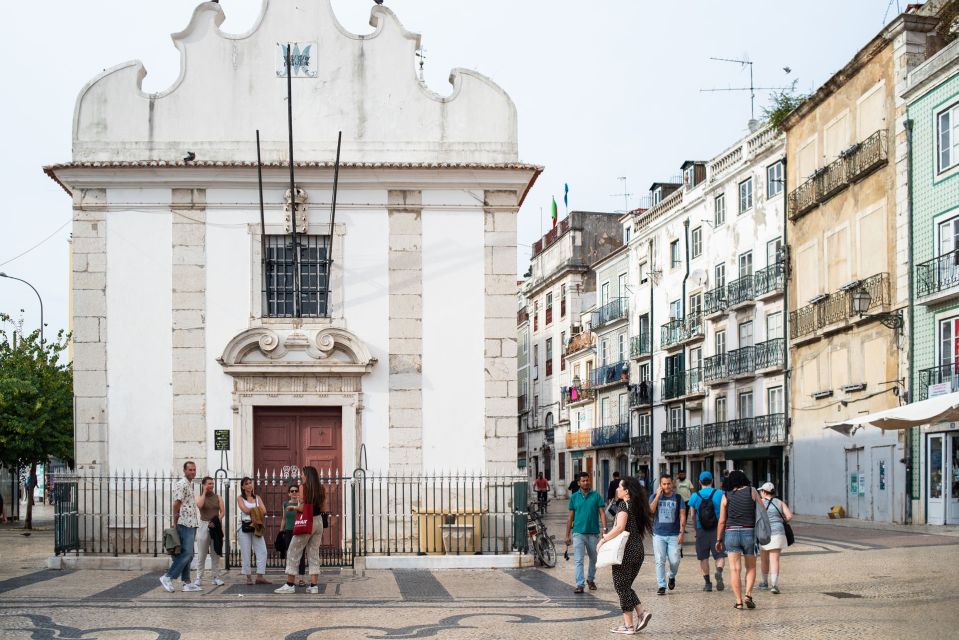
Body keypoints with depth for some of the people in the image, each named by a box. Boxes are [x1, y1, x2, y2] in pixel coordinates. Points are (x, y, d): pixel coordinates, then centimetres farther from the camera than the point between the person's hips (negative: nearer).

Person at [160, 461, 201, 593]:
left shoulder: (190, 485, 19)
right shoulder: (181, 484, -11)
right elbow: (176, 504, -16)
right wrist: (175, 523, -15)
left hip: (192, 524, 10)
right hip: (185, 524, -10)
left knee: (187, 555, 9)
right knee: (186, 553, -13)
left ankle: (186, 582, 11)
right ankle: (168, 577, -7)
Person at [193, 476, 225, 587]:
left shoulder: (218, 498, 10)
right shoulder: (200, 497, 5)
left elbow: (222, 511, 3)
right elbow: (199, 505, -18)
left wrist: (216, 521, -13)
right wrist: (204, 492, -8)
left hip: (216, 526, 2)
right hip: (203, 526, -2)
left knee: (215, 554, 3)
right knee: (202, 554, -1)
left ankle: (216, 577, 6)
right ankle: (199, 578, 2)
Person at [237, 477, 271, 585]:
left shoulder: (257, 498, 15)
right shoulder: (240, 498, 5)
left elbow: (264, 511, 2)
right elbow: (245, 510, -11)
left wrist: (252, 510, -12)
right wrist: (257, 509, 0)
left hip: (256, 527, 4)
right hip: (245, 527, -3)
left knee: (262, 551, -7)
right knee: (246, 553, -3)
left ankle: (260, 576, -6)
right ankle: (248, 577, 4)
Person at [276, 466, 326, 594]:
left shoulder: (304, 487, -10)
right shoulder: (321, 489, 6)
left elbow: (302, 508, -17)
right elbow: (322, 508, 7)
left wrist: (293, 507, 1)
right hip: (318, 521, 6)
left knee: (293, 553, 4)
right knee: (314, 554, 9)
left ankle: (289, 585, 5)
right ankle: (313, 585, 5)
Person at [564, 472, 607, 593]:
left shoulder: (596, 496, 2)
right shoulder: (574, 497, 6)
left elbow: (602, 513, -1)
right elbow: (570, 517, 8)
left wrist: (604, 528, -17)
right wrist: (567, 535, 6)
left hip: (593, 532, 1)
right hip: (578, 532, -1)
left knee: (594, 558, 14)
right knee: (578, 560, -9)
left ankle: (590, 579, 35)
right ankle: (580, 585, -11)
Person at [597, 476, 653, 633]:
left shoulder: (624, 505, -11)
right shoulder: (638, 506, 14)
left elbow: (620, 527, -24)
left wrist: (604, 539, -15)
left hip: (625, 552, -8)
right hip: (638, 551, 8)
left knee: (622, 587, 1)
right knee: (626, 586, 17)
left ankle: (628, 625, 2)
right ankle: (642, 613, 1)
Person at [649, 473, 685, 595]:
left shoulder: (678, 498, 4)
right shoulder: (655, 497, 5)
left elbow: (682, 516, 3)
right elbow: (651, 510, -12)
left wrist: (681, 533, -6)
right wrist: (658, 495, -13)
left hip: (674, 535, 0)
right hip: (658, 535, 0)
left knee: (674, 561, -2)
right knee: (660, 561, -3)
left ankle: (672, 577, 29)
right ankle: (661, 586, 4)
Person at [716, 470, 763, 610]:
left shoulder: (726, 496, 3)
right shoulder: (751, 491, 2)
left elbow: (722, 521, 4)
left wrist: (719, 540, 11)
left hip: (731, 533, 0)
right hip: (749, 533, 0)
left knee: (736, 570, 2)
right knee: (751, 568, 13)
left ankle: (739, 601, -2)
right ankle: (748, 594, -5)